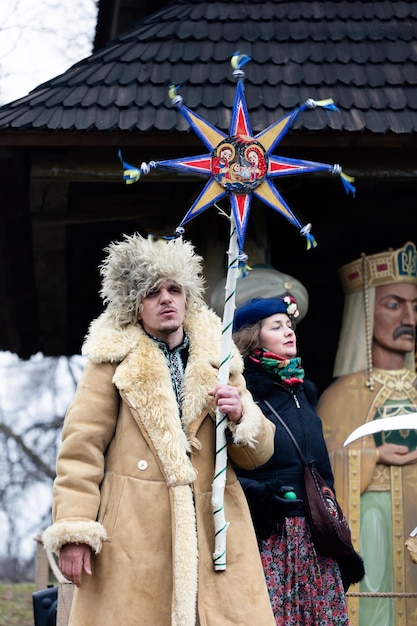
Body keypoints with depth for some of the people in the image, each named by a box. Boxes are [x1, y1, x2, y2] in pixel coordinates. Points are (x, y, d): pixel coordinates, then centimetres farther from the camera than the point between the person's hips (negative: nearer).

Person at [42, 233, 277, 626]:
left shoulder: (216, 360, 18)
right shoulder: (114, 359, 7)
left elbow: (257, 455, 17)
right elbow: (82, 446, -1)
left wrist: (240, 417, -6)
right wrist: (73, 531, -12)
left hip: (213, 529, 3)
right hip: (134, 531, -3)